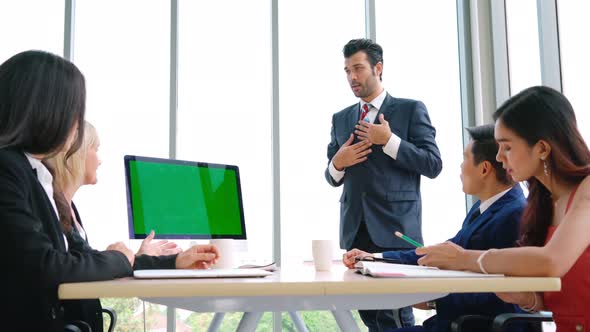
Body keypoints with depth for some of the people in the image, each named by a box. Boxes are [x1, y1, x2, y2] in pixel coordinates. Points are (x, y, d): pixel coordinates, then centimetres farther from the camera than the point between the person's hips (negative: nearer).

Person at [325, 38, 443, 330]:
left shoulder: (411, 109, 3)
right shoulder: (340, 119, 16)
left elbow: (433, 165, -5)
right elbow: (332, 178, 18)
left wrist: (389, 141, -14)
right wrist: (337, 163, -5)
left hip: (394, 229, -5)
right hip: (355, 230, 5)